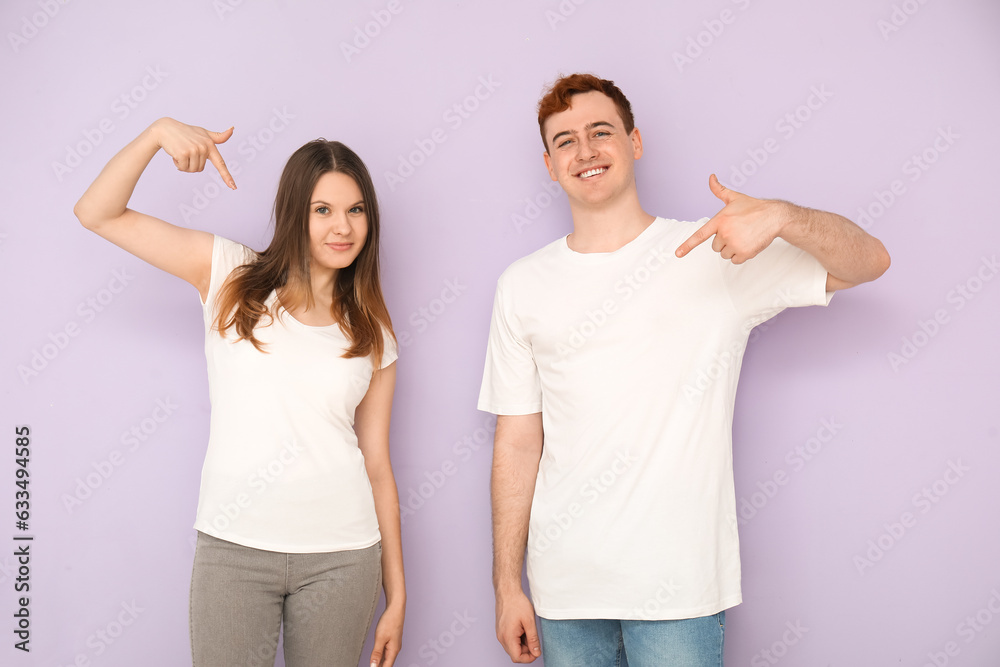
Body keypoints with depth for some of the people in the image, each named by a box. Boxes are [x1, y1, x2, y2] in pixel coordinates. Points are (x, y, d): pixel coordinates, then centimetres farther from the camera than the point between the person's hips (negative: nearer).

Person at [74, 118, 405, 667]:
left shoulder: (372, 334, 7)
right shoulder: (232, 276, 2)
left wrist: (396, 595, 7)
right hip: (233, 547, -1)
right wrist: (160, 131, -17)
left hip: (342, 556, 2)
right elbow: (98, 214, -2)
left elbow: (378, 465, 7)